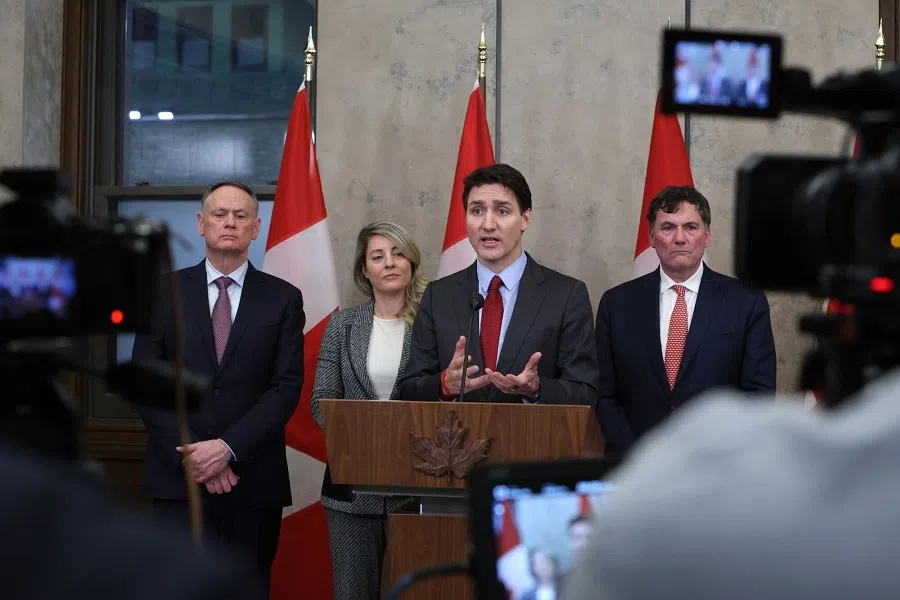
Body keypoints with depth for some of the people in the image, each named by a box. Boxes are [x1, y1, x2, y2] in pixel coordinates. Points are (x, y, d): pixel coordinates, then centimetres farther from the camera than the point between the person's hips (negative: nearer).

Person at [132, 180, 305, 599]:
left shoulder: (283, 298, 6)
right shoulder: (164, 292, 6)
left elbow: (287, 387, -2)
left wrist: (228, 448, -13)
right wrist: (191, 453, -10)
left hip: (254, 480, 1)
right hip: (179, 478, 0)